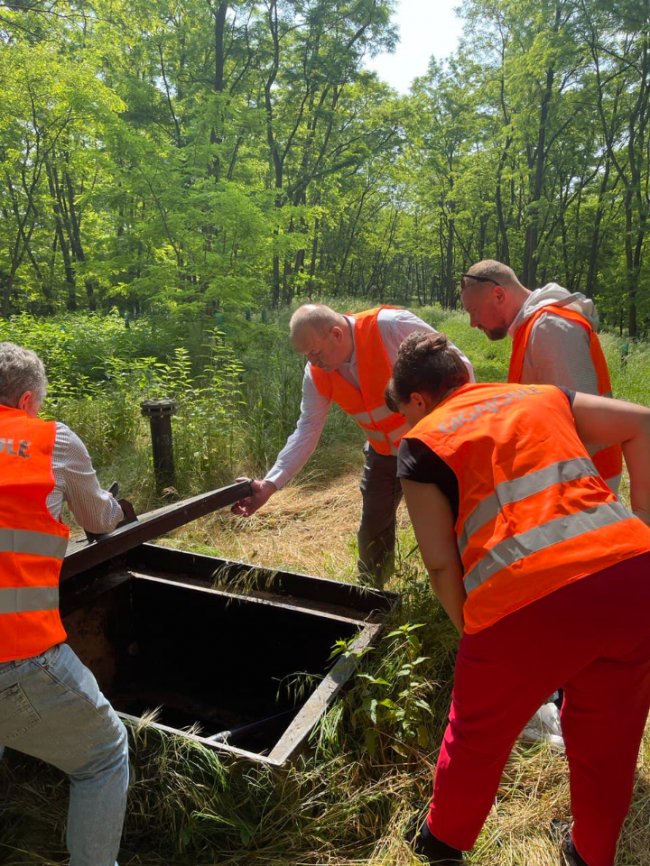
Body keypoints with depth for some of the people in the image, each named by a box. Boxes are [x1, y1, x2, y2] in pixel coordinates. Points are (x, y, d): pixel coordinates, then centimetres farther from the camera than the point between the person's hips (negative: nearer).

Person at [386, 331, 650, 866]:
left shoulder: (422, 443, 7)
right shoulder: (542, 396, 21)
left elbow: (441, 563, 1)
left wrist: (471, 631, 15)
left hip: (529, 599, -4)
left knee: (478, 736, 22)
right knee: (607, 735, 28)